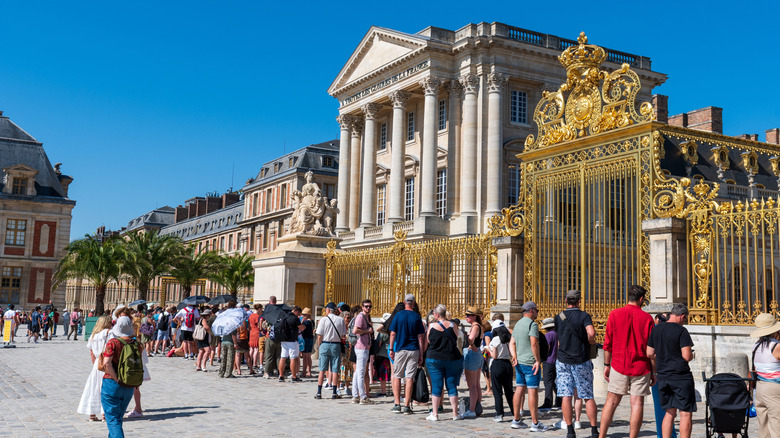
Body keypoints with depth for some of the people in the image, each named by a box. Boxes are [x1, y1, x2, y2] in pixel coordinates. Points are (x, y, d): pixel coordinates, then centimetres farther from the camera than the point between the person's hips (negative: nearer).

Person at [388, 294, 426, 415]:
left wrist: (391, 349, 8)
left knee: (397, 376, 10)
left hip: (400, 349, 0)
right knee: (410, 377, 1)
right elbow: (420, 337, -1)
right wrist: (421, 355, 4)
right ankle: (407, 406, 1)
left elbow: (393, 333, -1)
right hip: (413, 350, 0)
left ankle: (397, 405, 6)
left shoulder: (398, 315, -1)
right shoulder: (417, 317, 0)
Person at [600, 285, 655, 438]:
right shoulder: (647, 318, -2)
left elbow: (608, 343, 2)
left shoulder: (614, 314, 1)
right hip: (641, 367, -1)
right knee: (637, 403, 3)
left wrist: (607, 365, 10)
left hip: (619, 365, 1)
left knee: (612, 402, 8)